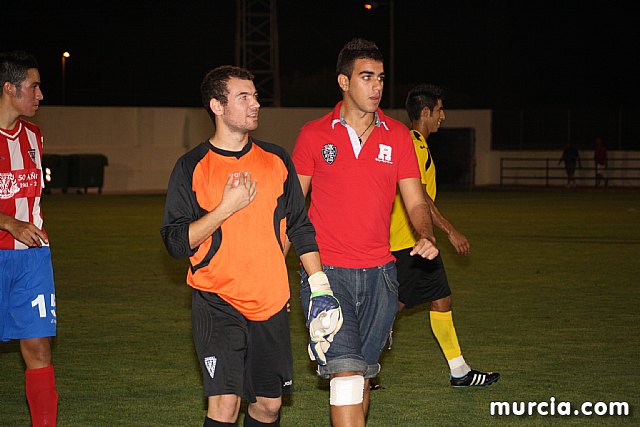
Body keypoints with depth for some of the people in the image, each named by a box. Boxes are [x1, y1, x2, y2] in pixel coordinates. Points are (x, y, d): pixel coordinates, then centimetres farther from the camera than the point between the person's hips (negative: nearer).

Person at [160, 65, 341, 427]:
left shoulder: (277, 160, 8)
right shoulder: (192, 168, -2)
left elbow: (301, 227, 13)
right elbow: (176, 242, -6)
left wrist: (320, 286, 5)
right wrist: (227, 207, -15)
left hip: (271, 302, 4)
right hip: (217, 302, -4)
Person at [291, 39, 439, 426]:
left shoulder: (397, 135, 7)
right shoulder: (314, 134, 1)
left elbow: (415, 201, 7)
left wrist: (427, 237, -15)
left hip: (379, 274, 3)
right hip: (326, 272, -3)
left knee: (363, 376, 12)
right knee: (345, 372, -17)